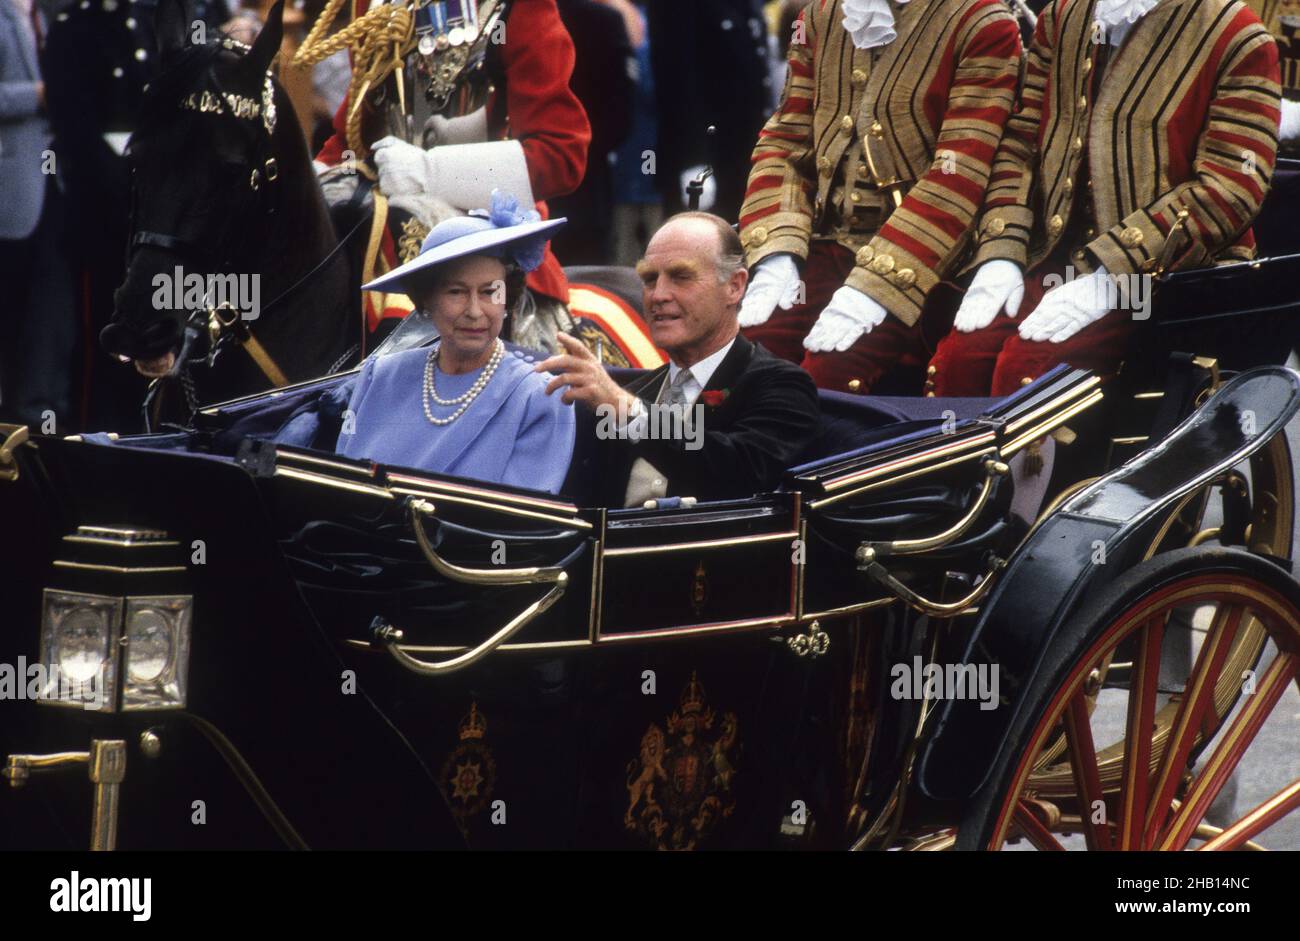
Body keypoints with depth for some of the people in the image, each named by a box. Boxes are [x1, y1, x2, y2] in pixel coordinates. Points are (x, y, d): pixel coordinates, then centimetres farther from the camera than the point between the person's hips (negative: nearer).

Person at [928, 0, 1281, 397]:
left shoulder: (1238, 39, -5)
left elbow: (1228, 191, -14)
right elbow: (1019, 145, 12)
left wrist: (1108, 279, -22)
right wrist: (1000, 256, -6)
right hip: (1054, 255, 5)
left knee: (1025, 367, -28)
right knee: (958, 356, -21)